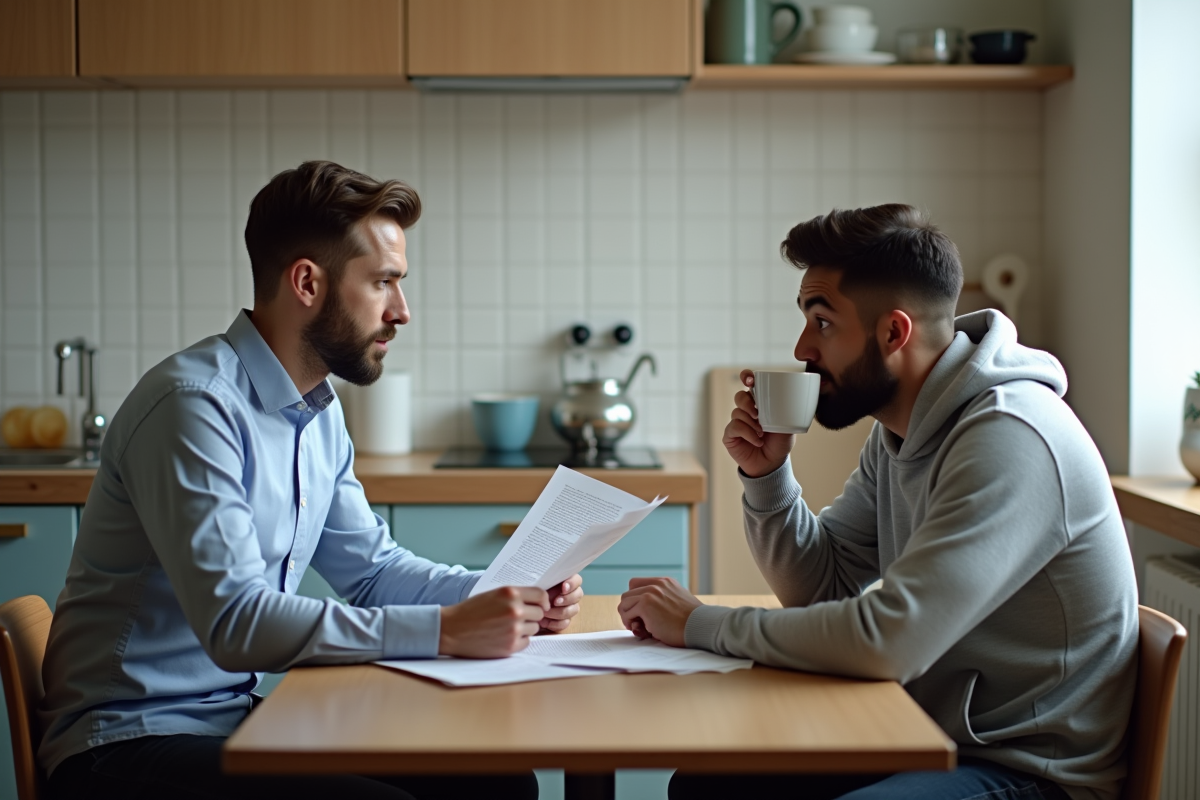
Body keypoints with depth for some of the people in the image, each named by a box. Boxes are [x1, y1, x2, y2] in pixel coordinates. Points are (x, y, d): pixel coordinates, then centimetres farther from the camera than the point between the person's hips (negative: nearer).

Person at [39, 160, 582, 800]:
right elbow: (236, 624, -27)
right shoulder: (194, 405, -20)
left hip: (239, 715, 8)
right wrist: (445, 630, -28)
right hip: (130, 743, -8)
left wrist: (507, 597, 0)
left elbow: (371, 567, 17)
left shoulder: (320, 413, 9)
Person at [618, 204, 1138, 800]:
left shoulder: (1009, 439, -23)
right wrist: (766, 475, -5)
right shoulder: (897, 433, 7)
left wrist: (701, 625, -19)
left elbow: (887, 640, -29)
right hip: (933, 737, 9)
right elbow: (822, 589, 11)